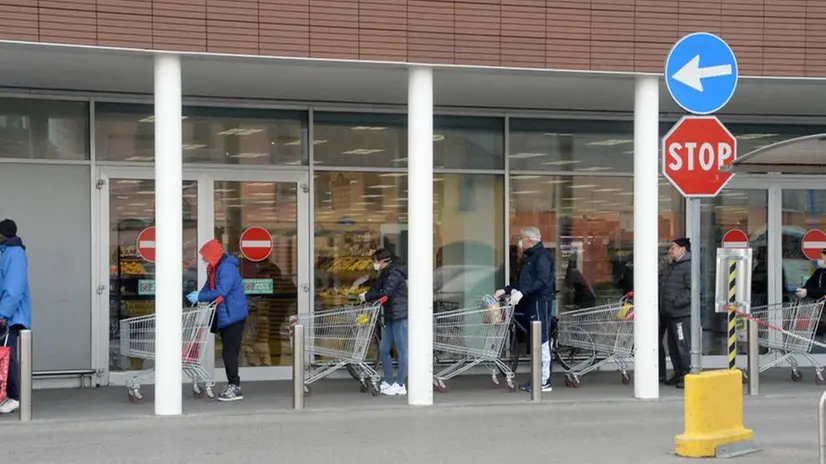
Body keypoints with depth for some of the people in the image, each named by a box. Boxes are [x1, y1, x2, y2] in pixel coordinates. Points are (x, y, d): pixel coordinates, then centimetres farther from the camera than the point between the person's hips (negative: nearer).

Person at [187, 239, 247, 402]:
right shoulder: (215, 268, 12)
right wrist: (198, 295, -3)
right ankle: (232, 385, 20)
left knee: (230, 351, -10)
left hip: (233, 315, -10)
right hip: (224, 315, 10)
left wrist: (200, 297, -23)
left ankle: (235, 387, -7)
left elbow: (221, 292, -28)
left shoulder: (227, 268, -20)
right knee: (228, 351, 14)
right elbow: (209, 287, 15)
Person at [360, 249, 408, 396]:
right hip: (391, 317, 10)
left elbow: (385, 292, -19)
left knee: (402, 350, -5)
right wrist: (365, 296, -2)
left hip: (400, 316, -10)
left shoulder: (395, 272, -11)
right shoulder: (385, 274, 18)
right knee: (384, 349, 10)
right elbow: (377, 288, 14)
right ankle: (388, 381, 17)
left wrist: (367, 297, -10)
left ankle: (400, 385, -2)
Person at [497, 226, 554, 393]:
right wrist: (507, 290, 22)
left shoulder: (542, 257, -9)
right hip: (531, 305, 10)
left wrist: (522, 292, -28)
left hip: (540, 303, -10)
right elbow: (524, 284, 29)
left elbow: (543, 282, -21)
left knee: (542, 342, -9)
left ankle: (545, 382, -8)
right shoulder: (531, 258, 23)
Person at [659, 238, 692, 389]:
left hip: (682, 314, -10)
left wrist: (676, 302, -23)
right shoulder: (670, 267, 19)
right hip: (669, 314, 10)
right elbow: (662, 287, 27)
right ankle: (678, 374, 23)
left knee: (684, 345, -8)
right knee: (673, 346, 14)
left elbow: (692, 290, -20)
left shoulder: (689, 266, -12)